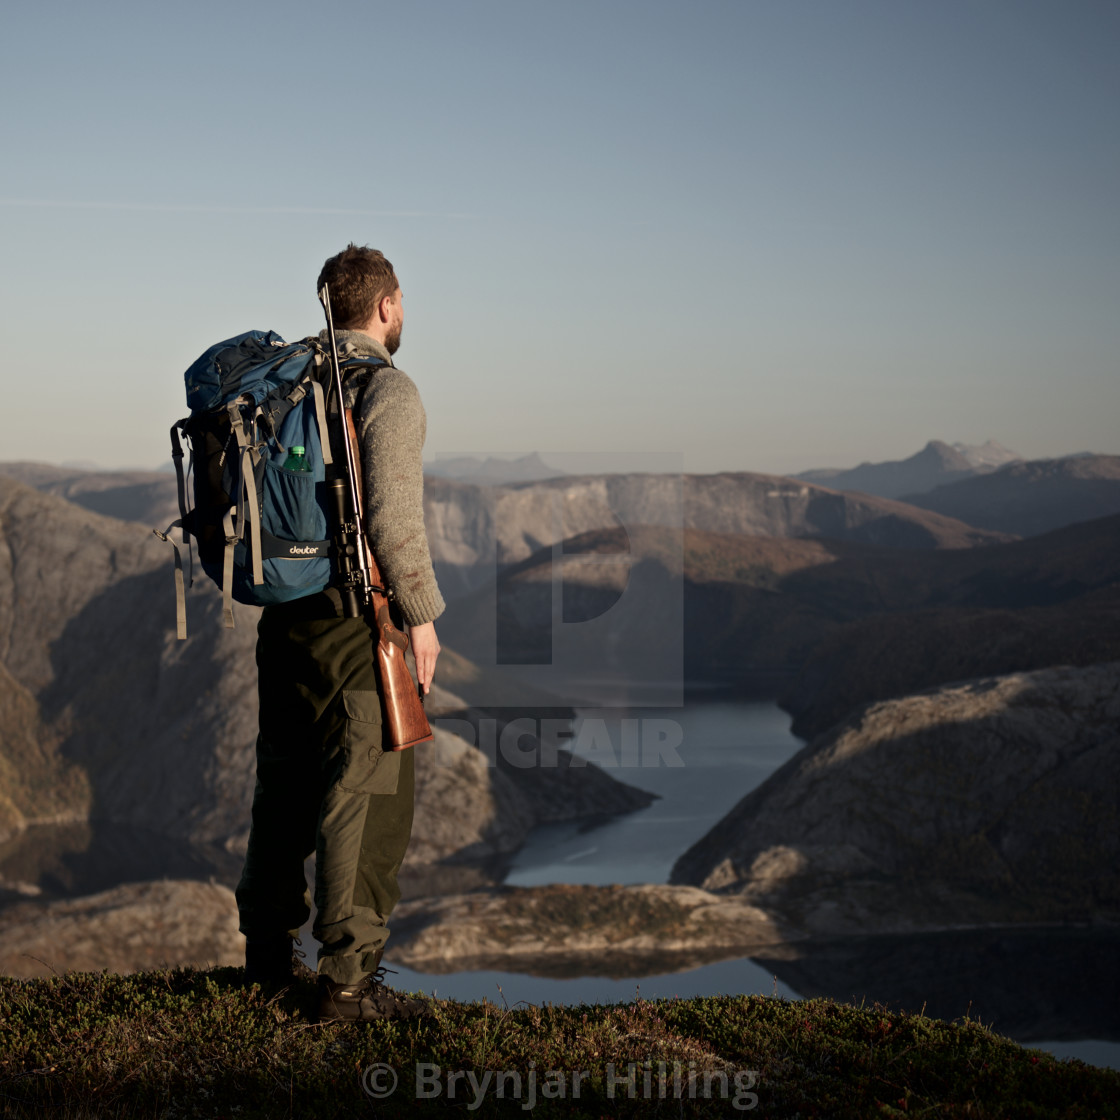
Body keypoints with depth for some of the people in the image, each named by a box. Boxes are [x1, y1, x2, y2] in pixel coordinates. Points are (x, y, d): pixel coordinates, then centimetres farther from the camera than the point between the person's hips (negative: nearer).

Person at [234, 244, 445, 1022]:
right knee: (365, 798, -3)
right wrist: (422, 614, -10)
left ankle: (269, 952, 28)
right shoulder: (388, 390, -11)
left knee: (286, 784, 17)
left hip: (285, 617, 7)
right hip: (360, 618, -7)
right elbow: (392, 516, -19)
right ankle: (351, 977, -2)